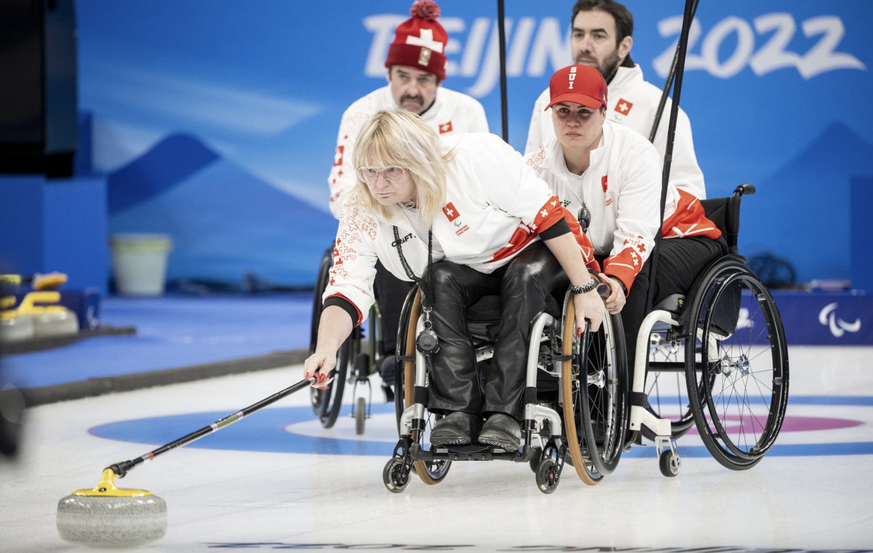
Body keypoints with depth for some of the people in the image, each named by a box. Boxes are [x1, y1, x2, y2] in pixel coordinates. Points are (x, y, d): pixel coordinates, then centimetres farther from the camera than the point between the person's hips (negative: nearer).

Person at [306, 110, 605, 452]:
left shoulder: (477, 158, -31)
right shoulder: (364, 215, -17)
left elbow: (550, 217, -24)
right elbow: (347, 292, -21)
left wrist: (584, 289, -22)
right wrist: (326, 349, -40)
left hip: (537, 252, -3)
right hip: (469, 273, 4)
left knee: (526, 275, -35)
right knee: (440, 276, -28)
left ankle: (504, 412, -36)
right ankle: (458, 409, -30)